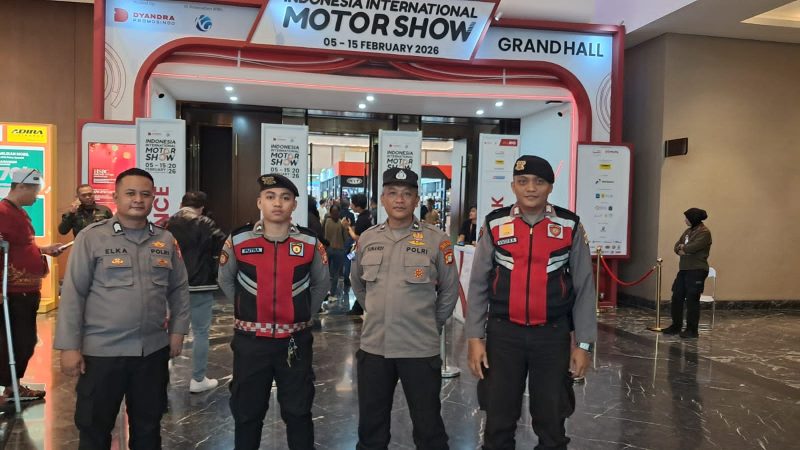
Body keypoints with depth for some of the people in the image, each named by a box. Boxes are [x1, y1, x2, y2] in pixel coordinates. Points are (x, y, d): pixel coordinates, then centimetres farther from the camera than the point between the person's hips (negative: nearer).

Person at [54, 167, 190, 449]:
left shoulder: (166, 240, 5)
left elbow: (179, 289, 11)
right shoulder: (92, 237, -6)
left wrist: (177, 330, 6)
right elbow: (73, 294, -7)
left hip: (153, 350, 3)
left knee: (148, 426, 17)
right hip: (101, 351, -3)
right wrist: (69, 346, -10)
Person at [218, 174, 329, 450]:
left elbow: (320, 284, 13)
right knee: (246, 413, 14)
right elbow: (226, 281, 12)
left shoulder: (310, 243, -5)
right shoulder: (238, 241, -6)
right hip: (250, 341, 0)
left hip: (295, 342, 0)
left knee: (298, 413, 13)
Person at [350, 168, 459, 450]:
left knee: (428, 425, 9)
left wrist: (432, 324, 6)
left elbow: (449, 290, 4)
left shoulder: (436, 240, -6)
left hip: (420, 348, -3)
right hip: (373, 346, 3)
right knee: (371, 425, 16)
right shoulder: (367, 238, 4)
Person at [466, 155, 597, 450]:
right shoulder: (495, 225, -2)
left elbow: (584, 288, 2)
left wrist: (583, 343, 0)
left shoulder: (570, 227, -2)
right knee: (498, 421, 12)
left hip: (553, 335, 0)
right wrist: (474, 337, -1)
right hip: (503, 333, 0)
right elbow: (478, 285, 2)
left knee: (552, 422, 13)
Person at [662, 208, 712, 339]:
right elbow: (677, 246, 14)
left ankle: (692, 330, 6)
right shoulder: (688, 231, 16)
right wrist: (680, 250, -8)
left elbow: (693, 247, -22)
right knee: (677, 297, 10)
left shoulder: (704, 232, -11)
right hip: (684, 269, 9)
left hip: (697, 271, -9)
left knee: (692, 300, -4)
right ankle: (676, 326, 20)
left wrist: (683, 247, -2)